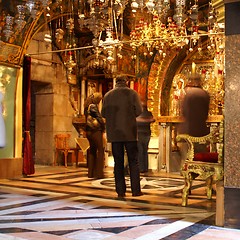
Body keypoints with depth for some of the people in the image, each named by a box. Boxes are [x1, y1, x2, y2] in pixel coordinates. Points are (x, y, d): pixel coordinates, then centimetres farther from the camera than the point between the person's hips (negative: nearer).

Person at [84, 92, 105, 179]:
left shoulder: (87, 107, 13)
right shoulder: (93, 106, -12)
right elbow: (99, 118, -12)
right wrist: (103, 127, 2)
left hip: (89, 131, 9)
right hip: (96, 131, -9)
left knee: (92, 151, 14)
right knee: (100, 151, -3)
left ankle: (91, 173, 16)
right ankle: (98, 173, -5)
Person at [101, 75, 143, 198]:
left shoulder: (108, 95, 5)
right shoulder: (132, 93, -2)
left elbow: (103, 113, 5)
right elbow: (139, 111, -7)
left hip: (114, 133, 2)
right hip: (129, 132, -2)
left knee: (118, 162, 6)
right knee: (133, 161, 6)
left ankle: (120, 191, 5)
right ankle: (135, 190, 4)